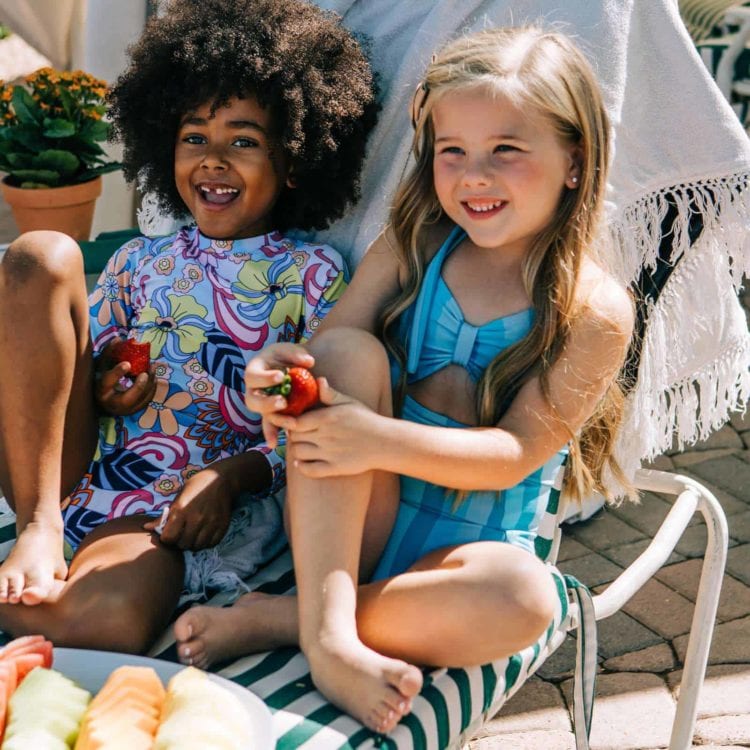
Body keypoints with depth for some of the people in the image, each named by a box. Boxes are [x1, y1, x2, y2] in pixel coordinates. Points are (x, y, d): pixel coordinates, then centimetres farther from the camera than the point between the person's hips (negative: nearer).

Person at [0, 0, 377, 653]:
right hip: (54, 469, 5)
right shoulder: (138, 260, 19)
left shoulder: (310, 275, 7)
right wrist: (97, 392, -4)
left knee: (113, 623, -42)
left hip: (164, 508, -5)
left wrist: (231, 475, -16)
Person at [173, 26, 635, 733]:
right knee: (348, 347, -24)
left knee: (524, 600, -36)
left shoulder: (597, 310, -8)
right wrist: (285, 368, -26)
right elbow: (327, 355, -2)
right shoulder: (411, 245, 2)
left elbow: (514, 454, -15)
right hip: (351, 522, 2)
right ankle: (327, 630, -31)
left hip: (464, 547, -2)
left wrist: (381, 440, -29)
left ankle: (274, 619, -20)